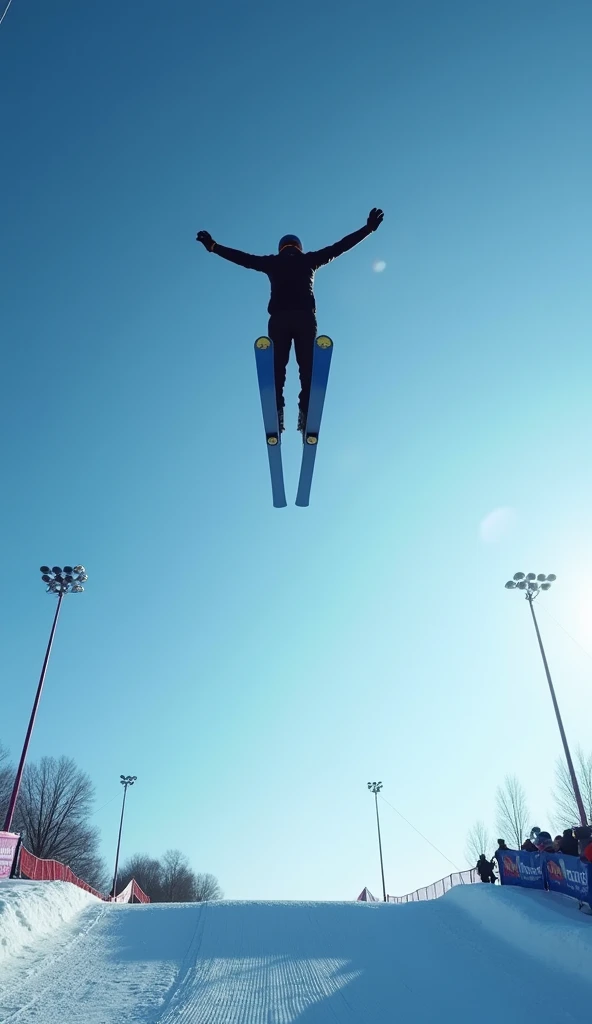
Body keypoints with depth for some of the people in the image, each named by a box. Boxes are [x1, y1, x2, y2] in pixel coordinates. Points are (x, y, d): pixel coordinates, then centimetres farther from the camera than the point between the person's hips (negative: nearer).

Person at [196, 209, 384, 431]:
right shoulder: (309, 260, 21)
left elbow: (242, 258, 26)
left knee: (277, 366, -3)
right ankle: (305, 412, -19)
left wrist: (213, 246, 37)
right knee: (307, 366, -4)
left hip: (279, 318, 1)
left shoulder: (273, 262, 21)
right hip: (305, 317, 0)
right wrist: (368, 228, 34)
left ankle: (277, 412, -18)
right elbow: (340, 247, 26)